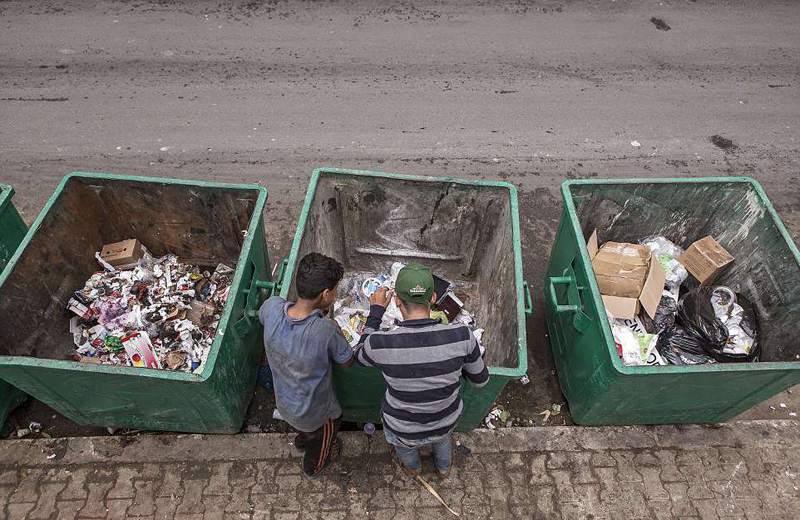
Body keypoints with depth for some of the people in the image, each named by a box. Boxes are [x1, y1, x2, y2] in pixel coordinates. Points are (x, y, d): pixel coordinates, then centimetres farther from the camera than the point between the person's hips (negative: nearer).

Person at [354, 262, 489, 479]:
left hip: (404, 427, -1)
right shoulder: (461, 336, -32)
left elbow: (361, 356, -9)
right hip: (446, 419, 1)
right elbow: (480, 378, -12)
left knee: (403, 442, 38)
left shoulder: (381, 343, -35)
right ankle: (444, 468, 70)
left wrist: (376, 312, -3)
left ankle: (413, 468, 71)